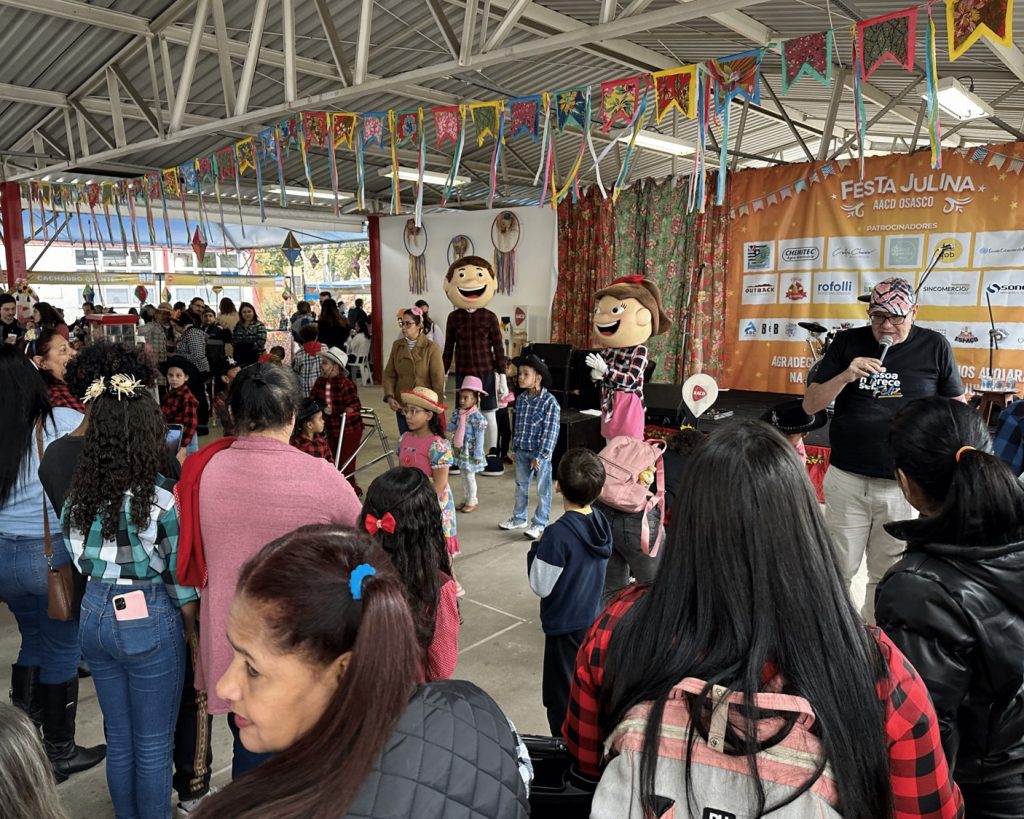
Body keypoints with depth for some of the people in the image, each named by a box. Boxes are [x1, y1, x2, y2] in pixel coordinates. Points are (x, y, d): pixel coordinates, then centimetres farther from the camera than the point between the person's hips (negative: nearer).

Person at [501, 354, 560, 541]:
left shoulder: (549, 402, -16)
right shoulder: (521, 399, 4)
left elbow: (551, 432, -17)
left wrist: (540, 456, -17)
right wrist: (514, 448, 13)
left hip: (540, 452, -7)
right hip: (522, 451, 7)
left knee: (543, 490, 5)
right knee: (521, 486, 19)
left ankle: (540, 524, 17)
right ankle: (519, 518, 34)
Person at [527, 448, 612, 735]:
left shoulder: (558, 534, -28)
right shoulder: (602, 522, -6)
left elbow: (540, 587, -20)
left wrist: (537, 547, -8)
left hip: (565, 626, -7)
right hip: (594, 619, 7)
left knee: (561, 700, 11)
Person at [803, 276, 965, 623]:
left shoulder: (934, 347, 0)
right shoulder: (848, 343, 0)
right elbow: (810, 405, 0)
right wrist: (845, 376, -18)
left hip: (904, 486, 0)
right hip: (847, 481, 0)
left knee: (887, 576, 12)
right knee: (838, 569, 7)